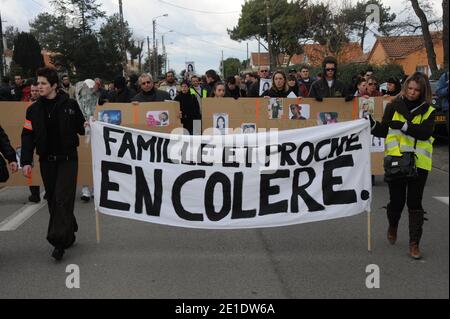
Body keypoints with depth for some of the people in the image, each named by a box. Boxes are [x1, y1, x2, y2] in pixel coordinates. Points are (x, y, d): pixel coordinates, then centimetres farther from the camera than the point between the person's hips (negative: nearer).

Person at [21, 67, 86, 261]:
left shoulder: (70, 105, -3)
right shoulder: (34, 110, 4)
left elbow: (80, 127, 12)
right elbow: (27, 137, 1)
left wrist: (86, 127, -5)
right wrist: (26, 161, -5)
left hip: (68, 159, -3)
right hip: (47, 161, 3)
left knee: (63, 199, -11)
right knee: (53, 201, 8)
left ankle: (59, 241, -11)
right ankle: (69, 235, 23)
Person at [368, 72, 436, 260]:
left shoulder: (428, 111, 3)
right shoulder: (394, 106, 3)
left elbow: (426, 132, -14)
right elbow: (383, 131, 3)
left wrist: (403, 125, -23)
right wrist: (372, 124, -16)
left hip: (418, 163, 0)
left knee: (414, 203, -1)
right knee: (396, 200, 8)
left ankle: (414, 244, 6)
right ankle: (392, 227, 39)